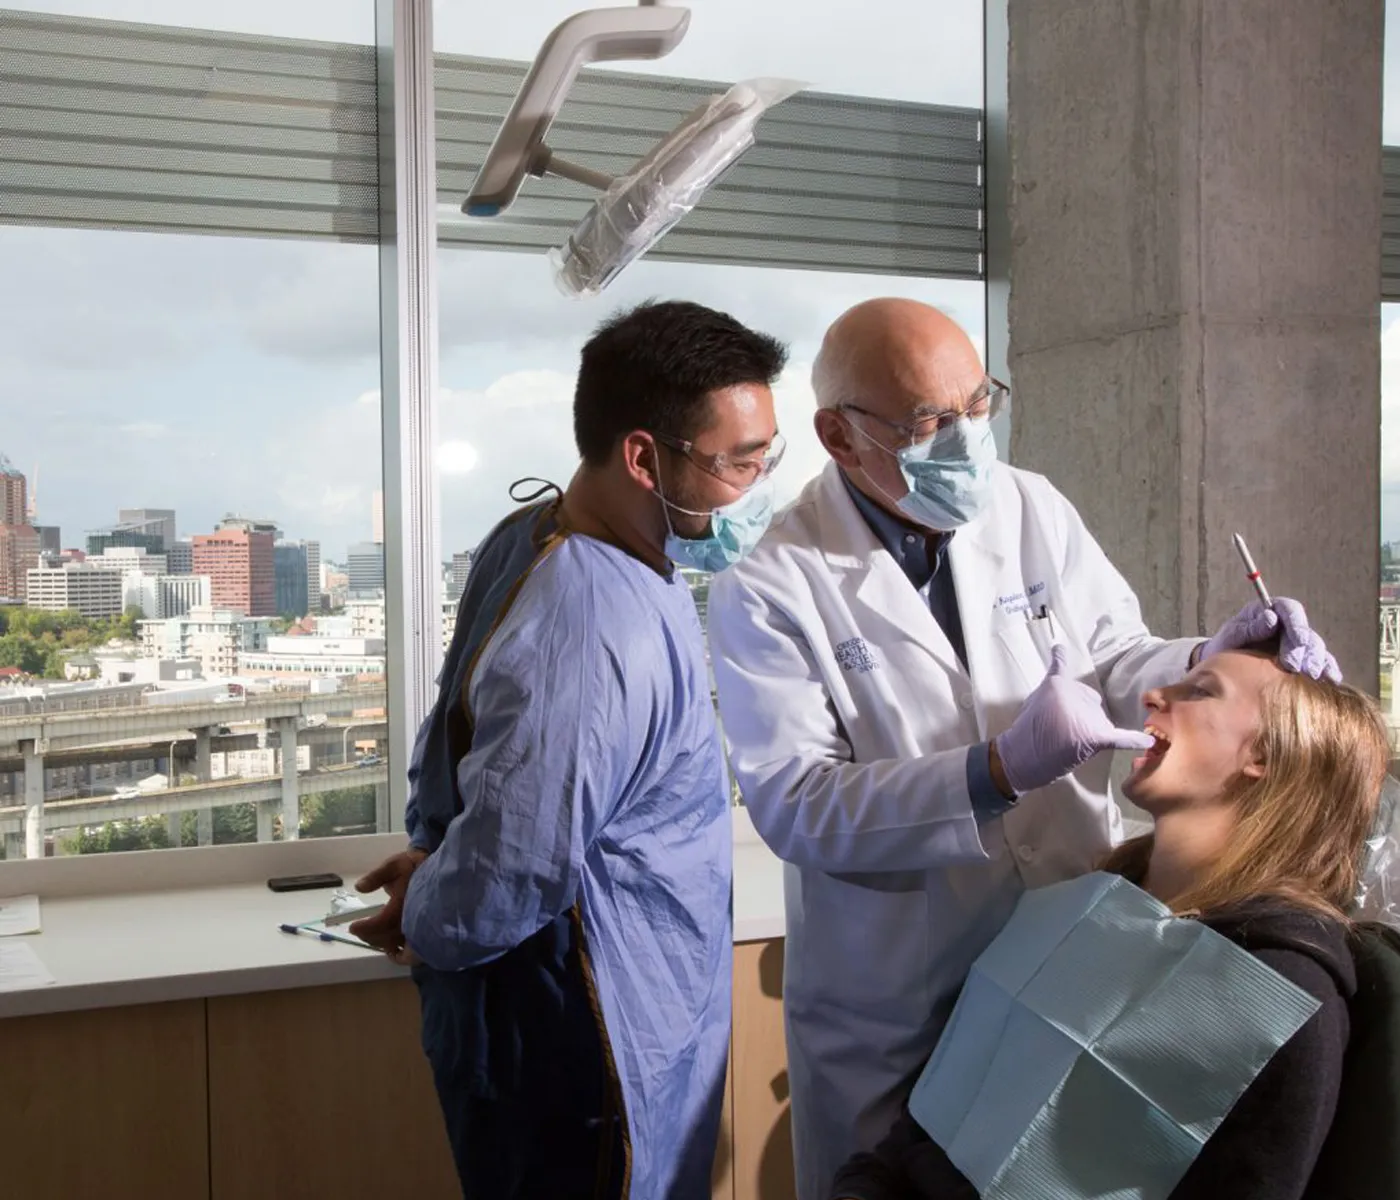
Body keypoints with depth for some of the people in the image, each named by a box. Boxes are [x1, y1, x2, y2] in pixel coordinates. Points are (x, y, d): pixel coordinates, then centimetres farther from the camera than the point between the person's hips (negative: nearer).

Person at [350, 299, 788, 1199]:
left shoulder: (531, 538, 2)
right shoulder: (598, 635, -31)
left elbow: (463, 740, 12)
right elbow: (507, 873, -28)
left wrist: (436, 850, 4)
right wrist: (422, 922, -9)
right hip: (579, 1060, -9)